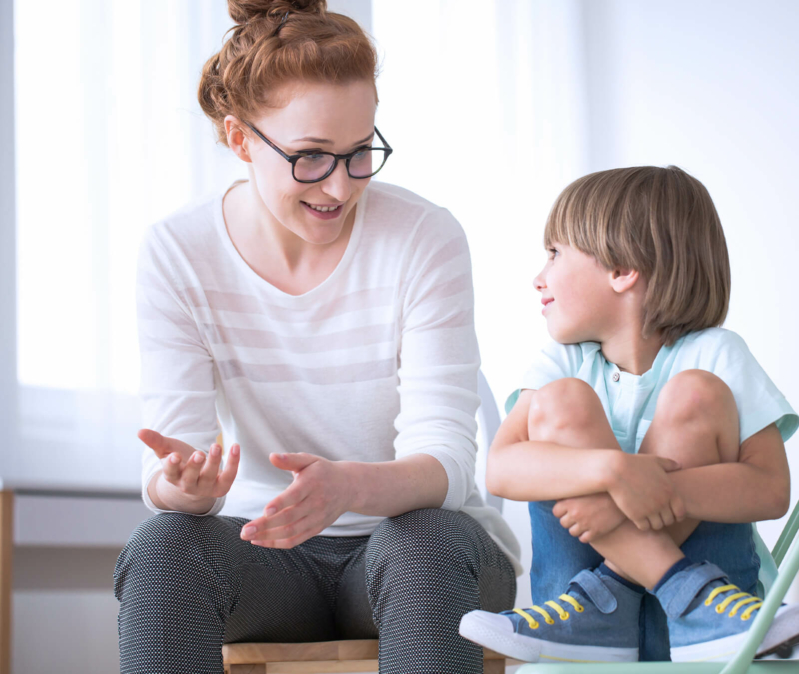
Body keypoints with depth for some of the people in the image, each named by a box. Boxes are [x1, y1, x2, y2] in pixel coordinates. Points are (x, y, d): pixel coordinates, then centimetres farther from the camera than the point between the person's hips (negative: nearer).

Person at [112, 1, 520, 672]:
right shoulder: (176, 254, -7)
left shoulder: (426, 239, -13)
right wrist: (180, 484, -39)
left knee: (429, 541, -35)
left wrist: (346, 486, -42)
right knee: (161, 546, -30)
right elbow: (178, 444, -12)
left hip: (414, 537, -1)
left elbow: (445, 459, -18)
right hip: (269, 548, 1)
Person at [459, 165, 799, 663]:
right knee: (560, 401, -17)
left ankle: (603, 596, -22)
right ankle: (690, 596, -24)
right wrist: (611, 469, -32)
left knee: (696, 392, -19)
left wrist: (661, 491, -29)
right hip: (579, 563, 2)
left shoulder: (714, 354, -3)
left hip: (707, 558, -2)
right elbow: (501, 469, -15)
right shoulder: (565, 361, 4)